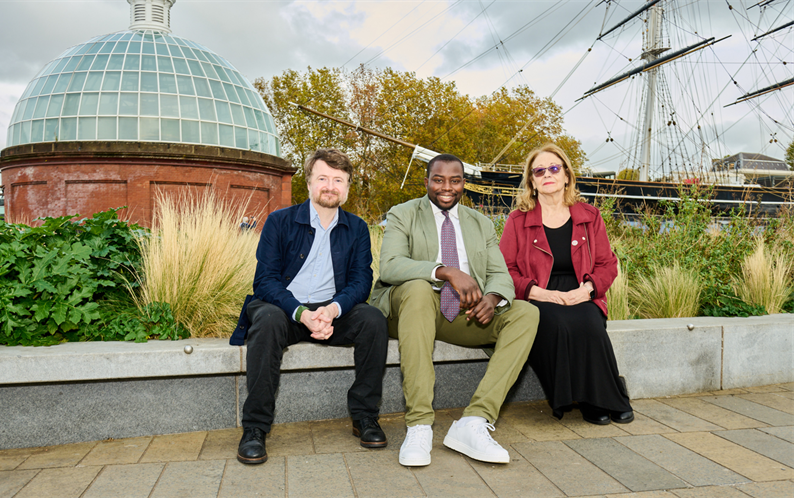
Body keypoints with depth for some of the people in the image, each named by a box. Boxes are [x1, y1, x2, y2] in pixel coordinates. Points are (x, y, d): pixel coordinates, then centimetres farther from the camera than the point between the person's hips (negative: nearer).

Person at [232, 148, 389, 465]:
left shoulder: (357, 229, 8)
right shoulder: (280, 222, 1)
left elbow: (361, 280, -1)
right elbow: (265, 280, -7)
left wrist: (333, 309, -23)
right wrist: (302, 314, -25)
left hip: (332, 313, 2)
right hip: (284, 309, -2)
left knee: (373, 318, -25)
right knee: (268, 318, -34)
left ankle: (364, 417, -11)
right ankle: (254, 427, -23)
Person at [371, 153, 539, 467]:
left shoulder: (481, 224, 18)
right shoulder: (402, 215, 5)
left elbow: (500, 275, 8)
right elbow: (390, 267, -14)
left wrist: (492, 297, -18)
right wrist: (446, 271, -29)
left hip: (464, 315, 4)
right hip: (413, 307, -4)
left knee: (525, 314, -18)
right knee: (418, 289, -36)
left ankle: (474, 422, -29)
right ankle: (419, 425, -35)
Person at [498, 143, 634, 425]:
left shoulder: (589, 217, 14)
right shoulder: (518, 221, 8)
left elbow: (607, 264, 12)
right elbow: (504, 269, 2)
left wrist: (587, 288, -9)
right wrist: (538, 292, -14)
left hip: (581, 298, 1)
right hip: (538, 300, -1)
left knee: (590, 325, -32)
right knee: (558, 325, -34)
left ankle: (609, 400, -9)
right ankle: (589, 403, -14)